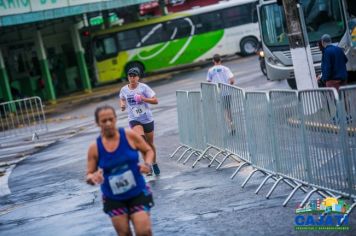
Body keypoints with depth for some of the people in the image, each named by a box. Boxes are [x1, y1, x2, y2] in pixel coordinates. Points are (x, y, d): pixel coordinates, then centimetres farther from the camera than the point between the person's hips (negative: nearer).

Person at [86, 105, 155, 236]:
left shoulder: (129, 136, -11)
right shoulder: (94, 148, -10)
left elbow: (148, 151, 4)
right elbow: (89, 175, -1)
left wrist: (147, 164, -17)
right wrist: (93, 178, -25)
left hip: (138, 193, -1)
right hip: (113, 199, 1)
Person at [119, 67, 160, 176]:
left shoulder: (144, 87, -9)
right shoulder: (124, 89, 0)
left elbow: (155, 101, -10)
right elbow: (122, 99, 23)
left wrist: (144, 99, -25)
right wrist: (122, 104, 2)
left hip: (147, 119, 0)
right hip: (134, 119, 0)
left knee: (150, 143, 11)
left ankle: (154, 163, 36)